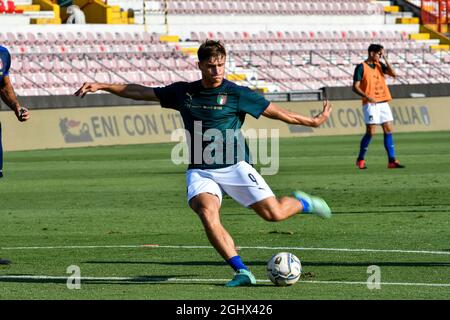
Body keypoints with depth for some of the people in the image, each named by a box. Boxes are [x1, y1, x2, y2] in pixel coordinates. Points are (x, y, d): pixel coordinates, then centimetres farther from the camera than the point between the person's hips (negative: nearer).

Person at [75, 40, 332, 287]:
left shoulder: (236, 94, -3)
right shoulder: (184, 92, 8)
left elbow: (277, 112, 1)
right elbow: (141, 92, 15)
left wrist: (313, 121, 2)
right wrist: (101, 86, 13)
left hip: (234, 167, -2)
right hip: (200, 172, 2)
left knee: (274, 213, -12)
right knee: (207, 213, -28)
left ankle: (302, 203, 25)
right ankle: (242, 271, -25)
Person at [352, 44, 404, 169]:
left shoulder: (379, 65, 12)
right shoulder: (361, 67, -5)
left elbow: (393, 74, -1)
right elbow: (355, 87, -9)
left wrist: (385, 58, -3)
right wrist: (367, 97, -23)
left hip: (383, 103, 6)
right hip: (370, 104, -6)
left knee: (388, 130, 1)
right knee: (370, 132, -8)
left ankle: (392, 160, 2)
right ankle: (360, 159, 7)